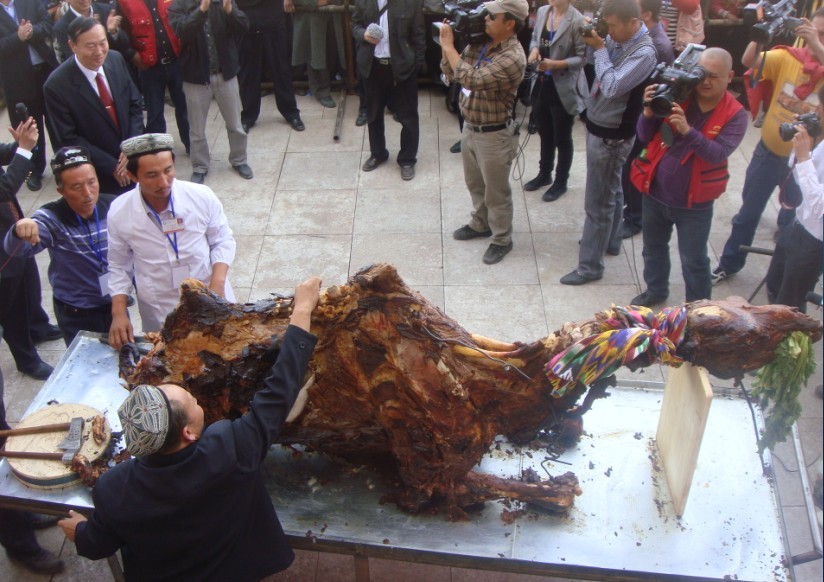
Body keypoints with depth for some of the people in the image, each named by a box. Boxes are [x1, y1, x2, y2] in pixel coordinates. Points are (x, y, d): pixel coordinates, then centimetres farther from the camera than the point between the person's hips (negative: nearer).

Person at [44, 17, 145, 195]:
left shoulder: (116, 60, -5)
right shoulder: (57, 86, -20)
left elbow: (135, 105, 3)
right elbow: (67, 140, -15)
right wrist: (112, 166, -16)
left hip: (134, 161, 4)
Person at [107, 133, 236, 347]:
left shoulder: (202, 196, -15)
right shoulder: (119, 213, -12)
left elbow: (222, 241, -1)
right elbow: (119, 267, 1)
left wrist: (217, 284, -15)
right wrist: (119, 314, -7)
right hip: (160, 314, 0)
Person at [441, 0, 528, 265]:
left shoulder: (513, 57, -27)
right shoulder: (480, 43, -1)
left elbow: (472, 79, -34)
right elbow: (450, 73, 6)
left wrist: (448, 45, -25)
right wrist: (448, 44, -10)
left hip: (494, 135, -8)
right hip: (469, 127, 8)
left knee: (496, 192, 9)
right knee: (474, 183, 25)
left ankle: (501, 240, 27)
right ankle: (480, 224, 46)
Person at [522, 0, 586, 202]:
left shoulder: (577, 20, -19)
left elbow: (582, 57, -17)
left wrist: (556, 64, -27)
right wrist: (534, 49, -7)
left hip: (563, 88, -6)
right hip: (543, 83, 6)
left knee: (562, 138, 9)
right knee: (545, 133, 21)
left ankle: (560, 182, 26)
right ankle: (544, 174, 39)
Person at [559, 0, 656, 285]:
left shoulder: (644, 53, -23)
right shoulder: (617, 38, 0)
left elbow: (611, 87, -29)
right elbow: (592, 64, 11)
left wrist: (599, 48, -21)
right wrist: (591, 41, -5)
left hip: (611, 135, -9)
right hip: (598, 126, 9)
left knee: (598, 202, -1)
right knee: (611, 190, 24)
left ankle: (590, 266, 10)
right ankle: (610, 240, 43)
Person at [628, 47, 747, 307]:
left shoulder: (735, 115, -12)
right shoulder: (676, 96, -7)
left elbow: (718, 154, -26)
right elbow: (645, 138, -3)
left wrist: (687, 130, -39)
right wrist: (649, 113, -23)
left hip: (694, 204, -3)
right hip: (655, 194, 4)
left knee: (693, 261, 9)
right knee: (653, 248, 23)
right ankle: (655, 290, 48)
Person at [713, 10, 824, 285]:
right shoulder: (787, 57, -6)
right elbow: (749, 61, -18)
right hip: (768, 151, 2)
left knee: (794, 223, 13)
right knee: (748, 212, 17)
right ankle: (730, 262, 35)